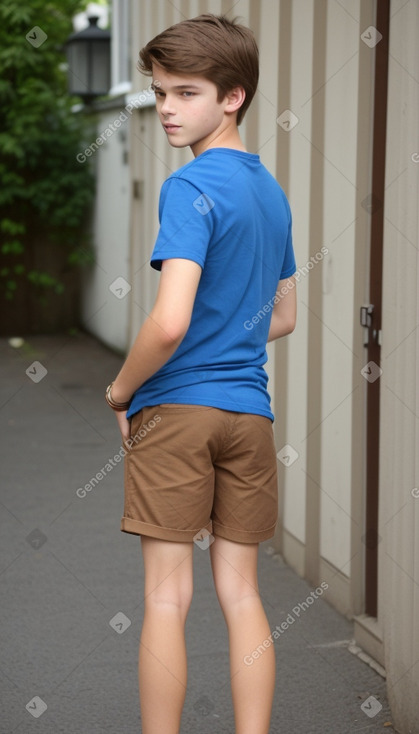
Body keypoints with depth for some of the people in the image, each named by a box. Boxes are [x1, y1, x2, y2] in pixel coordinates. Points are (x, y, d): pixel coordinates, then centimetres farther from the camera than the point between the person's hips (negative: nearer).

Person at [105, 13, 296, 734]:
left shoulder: (191, 188, -13)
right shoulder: (271, 190, 12)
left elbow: (170, 322, -22)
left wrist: (122, 390, -6)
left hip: (174, 407, -7)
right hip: (250, 411, 7)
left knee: (166, 599, 0)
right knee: (240, 593, 10)